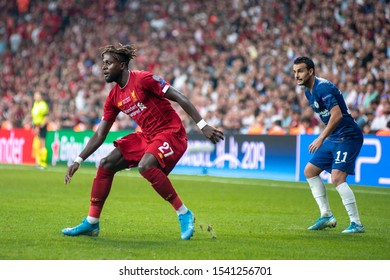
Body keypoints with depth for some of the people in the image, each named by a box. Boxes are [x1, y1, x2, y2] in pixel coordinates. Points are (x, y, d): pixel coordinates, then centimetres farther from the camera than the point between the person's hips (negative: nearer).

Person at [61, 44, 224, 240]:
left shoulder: (143, 79, -16)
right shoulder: (114, 97, 7)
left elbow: (180, 99, -16)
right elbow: (100, 134, 12)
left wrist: (203, 126, -21)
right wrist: (78, 161, 7)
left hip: (171, 132, -8)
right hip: (146, 136, 8)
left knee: (145, 166, -34)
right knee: (106, 165, 0)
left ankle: (184, 214, -20)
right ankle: (91, 223, 8)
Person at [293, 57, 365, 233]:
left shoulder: (323, 87, -19)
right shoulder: (309, 91, 12)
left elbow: (337, 114, -28)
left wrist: (321, 138, -27)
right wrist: (324, 137, 18)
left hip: (348, 137, -11)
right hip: (333, 138, 11)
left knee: (337, 178, -21)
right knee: (309, 171, 11)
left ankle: (356, 224, -15)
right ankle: (326, 216, 16)